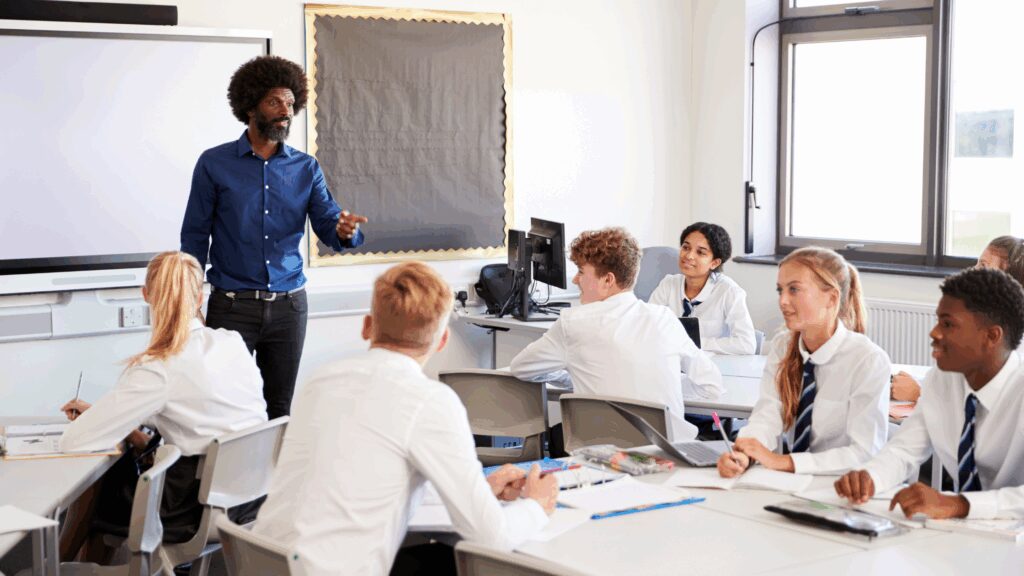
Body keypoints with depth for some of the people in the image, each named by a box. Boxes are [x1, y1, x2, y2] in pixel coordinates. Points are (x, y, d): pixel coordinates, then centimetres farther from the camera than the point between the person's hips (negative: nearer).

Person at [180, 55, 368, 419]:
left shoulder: (306, 169, 6)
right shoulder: (214, 164, -1)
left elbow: (327, 226, -1)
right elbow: (195, 238, 1)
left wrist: (345, 231, -26)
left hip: (288, 305, 3)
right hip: (232, 305, -2)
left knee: (280, 408, 10)